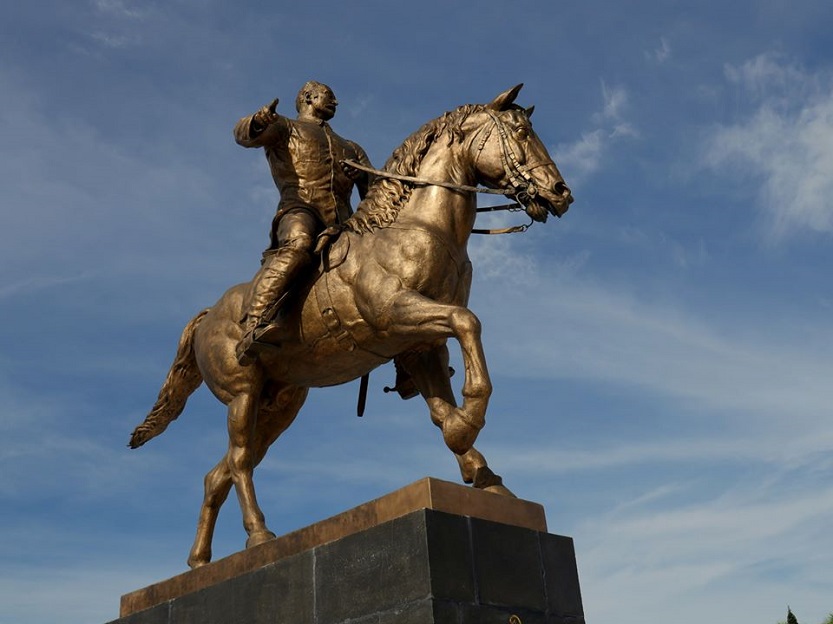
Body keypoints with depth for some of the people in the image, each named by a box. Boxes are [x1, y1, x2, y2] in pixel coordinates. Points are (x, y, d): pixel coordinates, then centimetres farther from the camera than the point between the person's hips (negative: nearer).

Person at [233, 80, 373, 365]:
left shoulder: (351, 149, 39)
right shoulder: (284, 128, 24)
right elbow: (244, 134, 3)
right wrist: (258, 122, -21)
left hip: (342, 226, 6)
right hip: (299, 212, -5)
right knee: (298, 245, -39)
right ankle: (253, 327, -49)